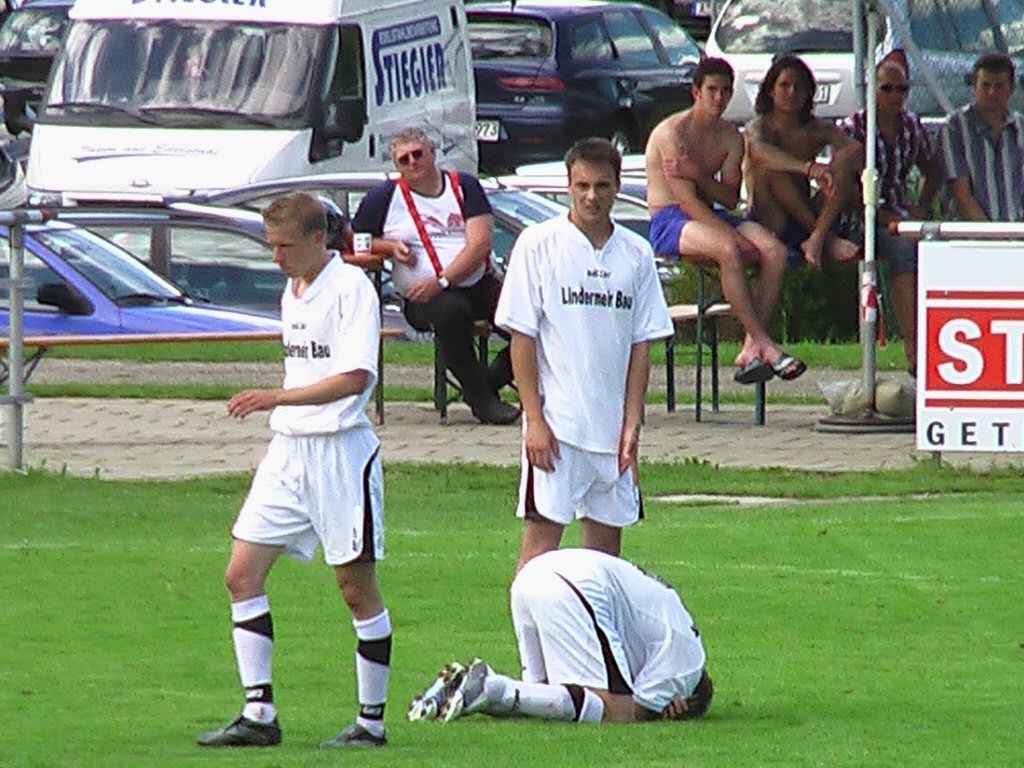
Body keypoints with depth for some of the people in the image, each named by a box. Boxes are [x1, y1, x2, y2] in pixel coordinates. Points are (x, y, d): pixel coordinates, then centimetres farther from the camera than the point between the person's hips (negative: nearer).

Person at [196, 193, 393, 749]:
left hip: (341, 448, -8)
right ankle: (258, 714, 2)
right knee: (242, 573, 0)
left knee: (356, 585, -1)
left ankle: (372, 720, 7)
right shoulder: (292, 292, 15)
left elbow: (356, 376, -22)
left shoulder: (351, 287, -11)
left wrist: (278, 397, -29)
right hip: (288, 448, 8)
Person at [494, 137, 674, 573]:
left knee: (607, 538, 7)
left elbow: (641, 345, 9)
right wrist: (535, 419, -11)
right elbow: (522, 338, -4)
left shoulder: (636, 254, 7)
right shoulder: (538, 244, -3)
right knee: (542, 534, -8)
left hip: (613, 425, 4)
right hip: (556, 423, -4)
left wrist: (632, 424, 0)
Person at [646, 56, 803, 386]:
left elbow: (730, 198, 3)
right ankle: (765, 345, -33)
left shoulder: (730, 137, 11)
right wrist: (735, 237, -24)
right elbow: (687, 200, -18)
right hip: (670, 222, -7)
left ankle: (751, 350, -24)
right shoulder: (673, 133, -12)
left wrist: (699, 176, -18)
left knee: (775, 251, -19)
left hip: (712, 216, 7)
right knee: (729, 250, -37)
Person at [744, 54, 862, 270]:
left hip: (806, 216, 3)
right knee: (768, 169, -30)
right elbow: (760, 151, -30)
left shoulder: (817, 129, 8)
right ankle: (826, 237, -30)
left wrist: (836, 169, -32)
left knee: (846, 171, -17)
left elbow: (854, 149, -9)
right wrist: (808, 168, -46)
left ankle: (817, 239, -37)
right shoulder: (758, 128, -4)